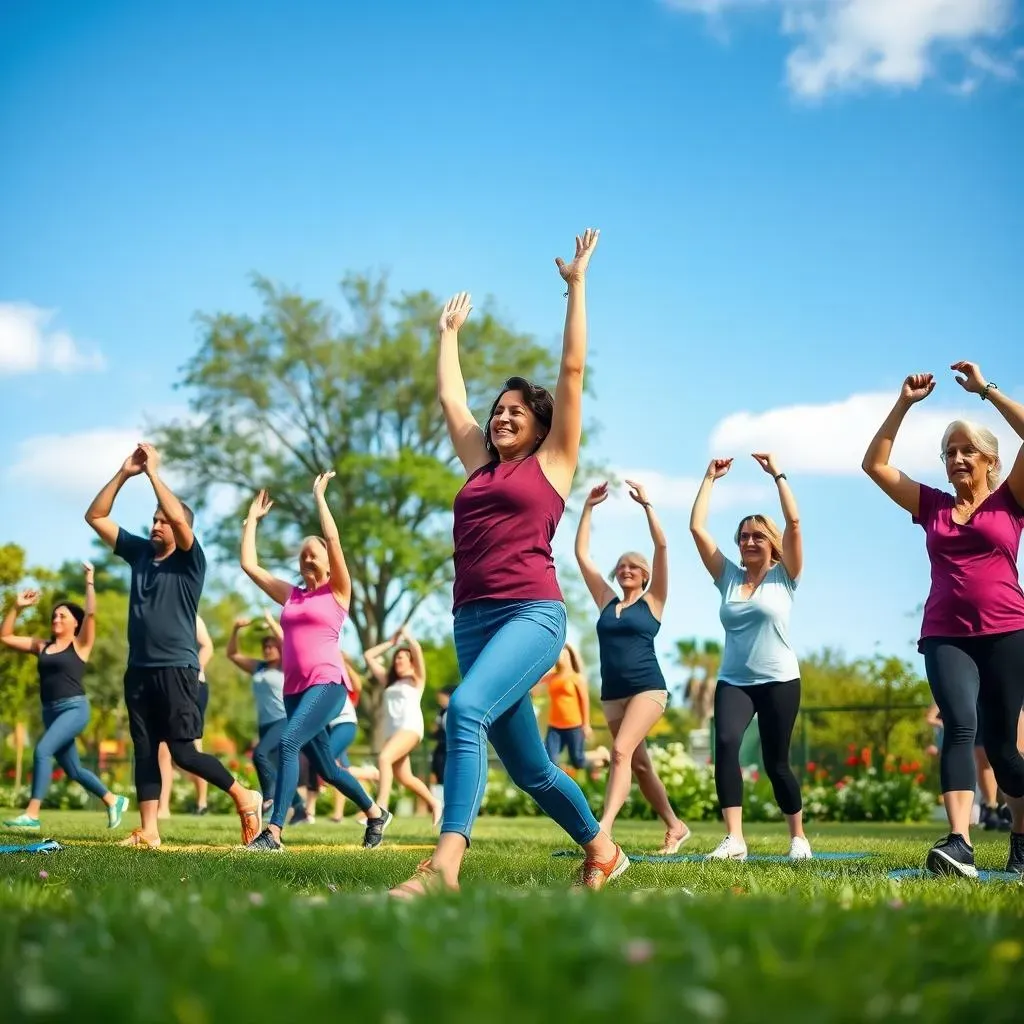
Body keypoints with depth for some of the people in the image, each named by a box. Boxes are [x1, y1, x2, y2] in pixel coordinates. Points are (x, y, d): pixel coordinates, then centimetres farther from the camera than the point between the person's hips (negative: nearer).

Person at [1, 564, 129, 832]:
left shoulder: (80, 644, 1)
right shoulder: (41, 647, 15)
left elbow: (91, 613, -14)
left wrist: (89, 581, -11)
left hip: (74, 709, -7)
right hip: (50, 712, 7)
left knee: (42, 750, -25)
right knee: (73, 770, 12)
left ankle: (32, 815, -27)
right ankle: (114, 801, 31)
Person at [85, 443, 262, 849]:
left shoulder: (190, 560, -5)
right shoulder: (139, 552, 11)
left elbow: (178, 516, -23)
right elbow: (95, 516, 9)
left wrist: (153, 472, -15)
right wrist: (124, 473, -1)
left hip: (176, 668, -6)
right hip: (139, 668, 6)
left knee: (183, 751, -9)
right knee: (144, 750, 5)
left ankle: (244, 797, 8)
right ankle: (148, 831, 7)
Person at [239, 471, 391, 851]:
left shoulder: (337, 591, 3)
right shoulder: (290, 595, 17)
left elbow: (333, 540, -9)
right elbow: (249, 564, 16)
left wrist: (319, 497, -2)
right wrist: (252, 518, 20)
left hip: (327, 684, -7)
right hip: (294, 687, 7)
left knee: (288, 742, -25)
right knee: (324, 766, 13)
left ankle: (274, 832, -29)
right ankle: (375, 813, 34)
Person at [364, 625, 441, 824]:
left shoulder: (417, 679, 9)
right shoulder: (389, 680, 25)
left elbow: (417, 650, -7)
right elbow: (368, 656, 27)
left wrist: (407, 635, 10)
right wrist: (391, 642, 27)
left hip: (410, 728, -7)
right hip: (391, 731, 7)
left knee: (384, 758, -28)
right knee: (404, 778, 6)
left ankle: (381, 808, -36)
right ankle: (434, 803, 27)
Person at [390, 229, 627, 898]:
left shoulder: (552, 461, 7)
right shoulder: (480, 466, 21)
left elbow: (573, 369, 5)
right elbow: (450, 396, 30)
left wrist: (576, 284, 8)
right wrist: (449, 331, 40)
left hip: (533, 614, -7)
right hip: (472, 620, 7)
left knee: (467, 709, -32)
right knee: (530, 768, 12)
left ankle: (444, 863, -41)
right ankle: (603, 850, 33)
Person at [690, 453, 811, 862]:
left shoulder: (783, 576, 1)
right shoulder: (728, 575, 8)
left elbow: (793, 523, -10)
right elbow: (696, 527, 4)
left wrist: (777, 474, -9)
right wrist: (710, 478, 4)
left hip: (779, 681, -2)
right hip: (733, 681, 2)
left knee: (776, 762, 2)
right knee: (725, 743, -23)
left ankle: (798, 837, 24)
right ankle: (734, 838, -25)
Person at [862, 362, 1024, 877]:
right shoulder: (932, 506, 14)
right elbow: (874, 464, 13)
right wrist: (904, 403, 8)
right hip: (945, 636, 1)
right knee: (959, 726, -19)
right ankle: (959, 844, -33)